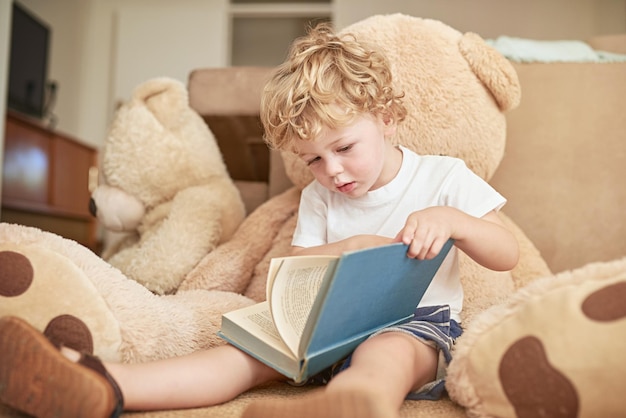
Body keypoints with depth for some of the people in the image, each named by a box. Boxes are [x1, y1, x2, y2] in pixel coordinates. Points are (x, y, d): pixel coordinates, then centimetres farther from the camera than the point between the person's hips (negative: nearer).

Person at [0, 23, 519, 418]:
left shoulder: (443, 177, 2)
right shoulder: (319, 198, 13)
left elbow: (508, 256, -1)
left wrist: (451, 220, -21)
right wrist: (344, 250, -10)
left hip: (419, 322, -4)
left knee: (385, 352, -41)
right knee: (253, 349, -22)